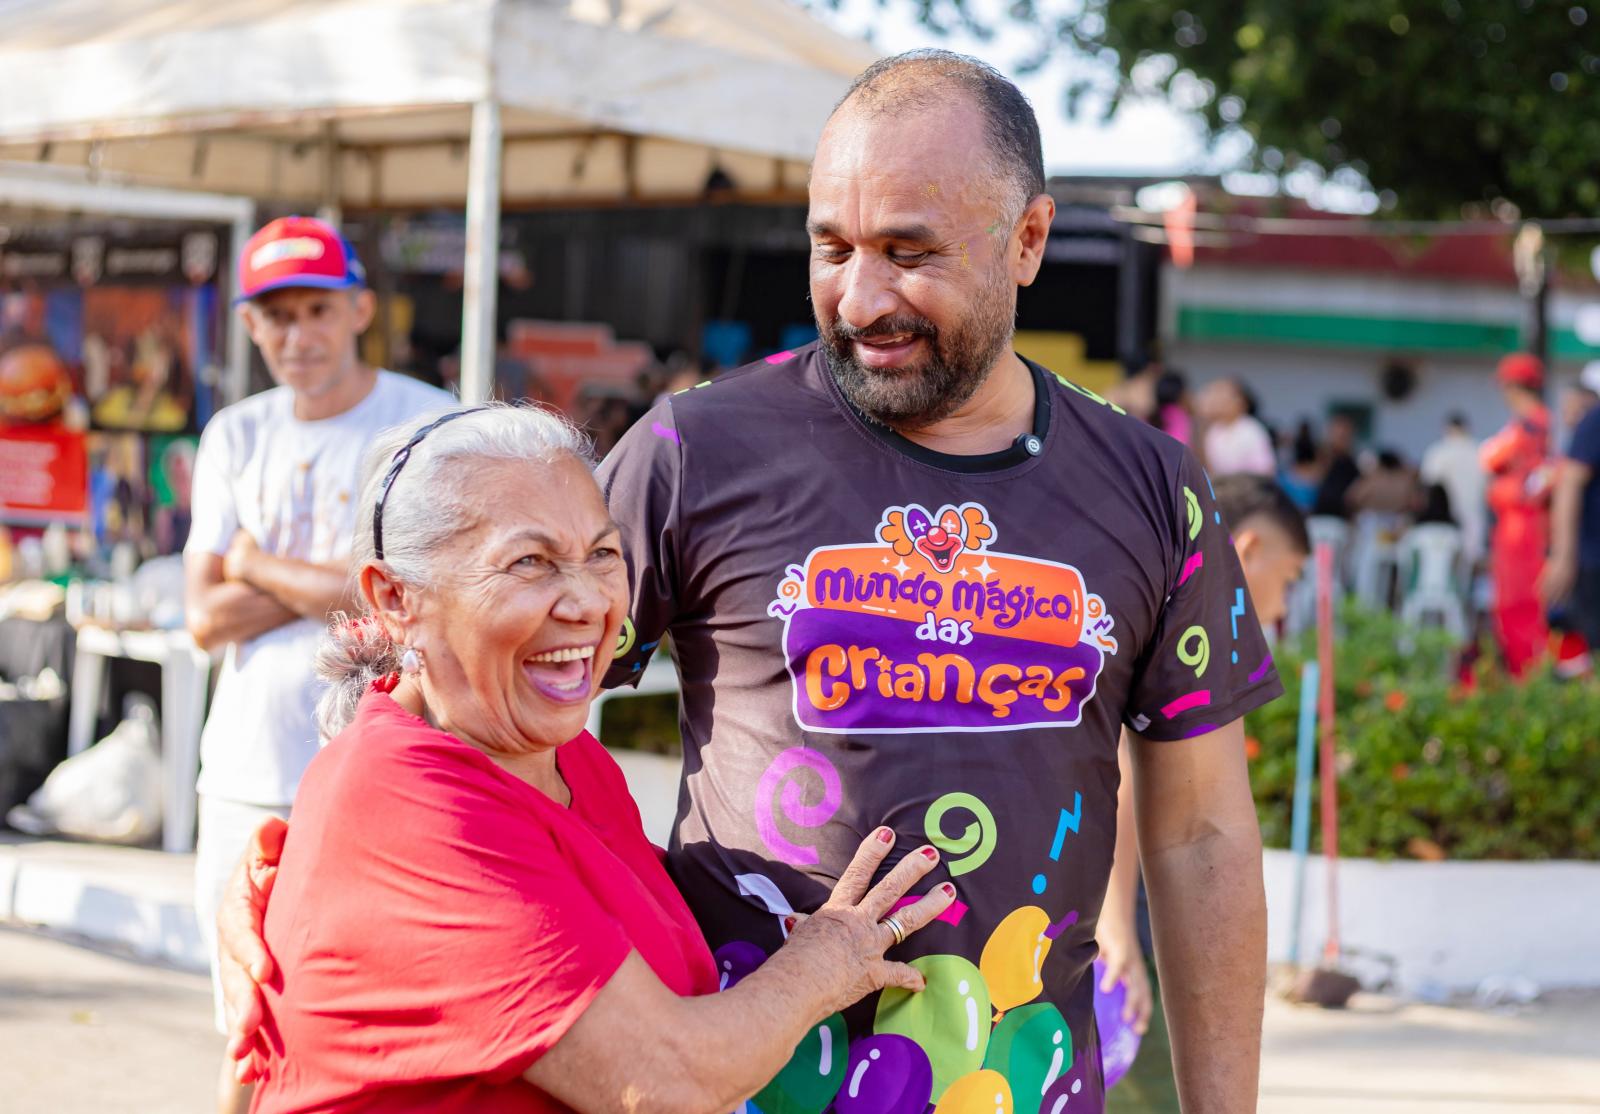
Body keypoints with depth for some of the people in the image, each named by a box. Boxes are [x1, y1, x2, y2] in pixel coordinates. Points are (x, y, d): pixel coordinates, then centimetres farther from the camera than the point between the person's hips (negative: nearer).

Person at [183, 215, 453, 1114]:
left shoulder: (434, 426, -3)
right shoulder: (236, 438, 11)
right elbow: (207, 617, 3)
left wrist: (264, 568, -5)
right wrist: (341, 581, -8)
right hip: (250, 771, 5)